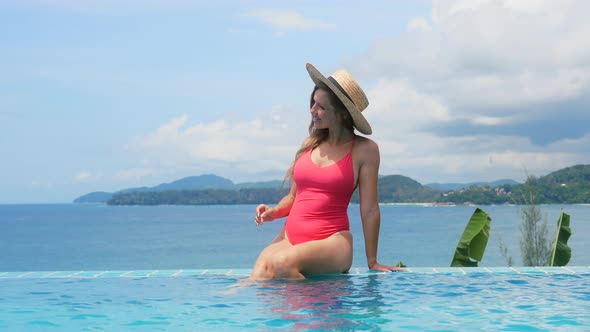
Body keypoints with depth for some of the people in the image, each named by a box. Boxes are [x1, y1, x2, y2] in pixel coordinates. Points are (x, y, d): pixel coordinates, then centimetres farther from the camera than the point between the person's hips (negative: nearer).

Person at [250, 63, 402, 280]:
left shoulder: (364, 150, 0)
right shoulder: (311, 144, 15)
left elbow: (369, 210, 1)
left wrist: (372, 262, 2)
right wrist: (274, 212, 2)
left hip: (332, 240, -4)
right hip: (290, 235, 4)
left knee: (283, 262, -36)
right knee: (261, 270, -31)